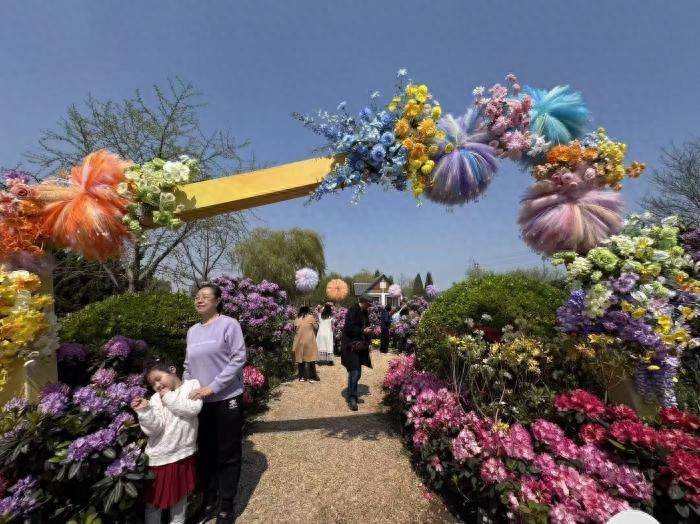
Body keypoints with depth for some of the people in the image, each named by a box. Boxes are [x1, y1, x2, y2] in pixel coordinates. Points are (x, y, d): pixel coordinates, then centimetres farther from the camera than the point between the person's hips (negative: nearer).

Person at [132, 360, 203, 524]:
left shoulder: (192, 385, -5)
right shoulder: (156, 399, -5)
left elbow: (194, 408, -19)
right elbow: (154, 429, -12)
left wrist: (170, 397, -13)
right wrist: (144, 411, -26)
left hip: (184, 452, 1)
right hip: (160, 456, 0)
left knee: (180, 493, 19)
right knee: (154, 498, 11)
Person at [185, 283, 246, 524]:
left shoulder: (229, 324, -11)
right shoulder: (192, 331, 9)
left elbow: (239, 359, -16)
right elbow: (188, 365, 15)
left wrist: (213, 387, -19)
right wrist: (185, 391, 3)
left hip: (227, 399, -5)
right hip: (200, 402, 6)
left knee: (228, 454, 8)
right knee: (205, 452, 18)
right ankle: (209, 501, 37)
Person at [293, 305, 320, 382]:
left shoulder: (297, 319, 4)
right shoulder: (311, 317, -5)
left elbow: (295, 328, 8)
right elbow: (316, 327, 1)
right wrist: (316, 322, 19)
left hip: (299, 341, 3)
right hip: (309, 341, -3)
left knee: (300, 359, 11)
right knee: (310, 359, 4)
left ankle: (302, 377, 16)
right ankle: (312, 377, 7)